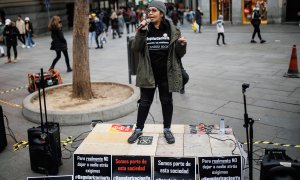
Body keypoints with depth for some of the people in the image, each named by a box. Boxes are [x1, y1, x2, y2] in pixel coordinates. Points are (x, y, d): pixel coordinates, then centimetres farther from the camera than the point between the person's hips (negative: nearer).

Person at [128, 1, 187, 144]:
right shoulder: (145, 29, -2)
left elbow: (179, 54, 1)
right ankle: (139, 129, 24)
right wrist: (141, 32, -23)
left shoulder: (172, 30, -4)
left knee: (166, 101, 11)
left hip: (166, 74, 0)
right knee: (145, 102, 10)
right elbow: (135, 48, -11)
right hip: (148, 73, 0)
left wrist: (182, 45, -21)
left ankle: (167, 129, 27)